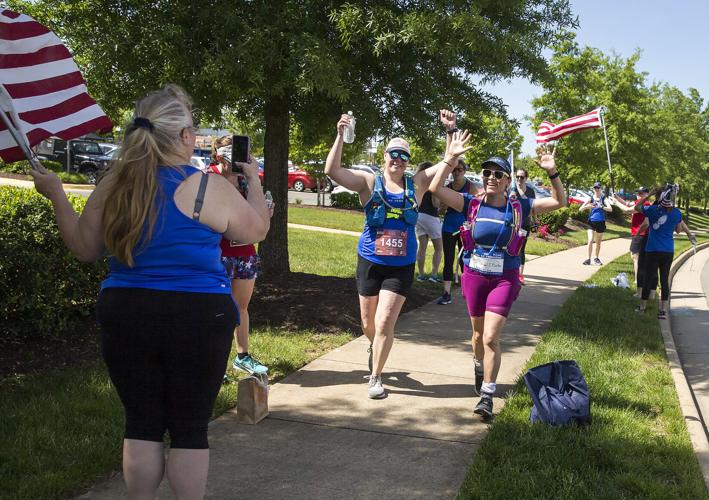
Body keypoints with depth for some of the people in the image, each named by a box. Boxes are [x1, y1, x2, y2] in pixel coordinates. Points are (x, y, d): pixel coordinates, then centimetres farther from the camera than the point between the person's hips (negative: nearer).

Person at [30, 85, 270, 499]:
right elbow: (257, 230, 2)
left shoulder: (112, 186, -2)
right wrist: (254, 182, 19)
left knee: (142, 424, 14)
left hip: (126, 318, 4)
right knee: (190, 429, 9)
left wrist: (55, 194, 19)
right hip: (198, 321, -3)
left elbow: (85, 249, 9)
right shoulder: (209, 188, -13)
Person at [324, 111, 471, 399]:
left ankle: (375, 377, 10)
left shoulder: (416, 184, -1)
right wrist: (340, 137, -27)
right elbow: (331, 171, -17)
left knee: (385, 324, -7)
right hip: (369, 263, 1)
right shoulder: (369, 183, -6)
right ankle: (375, 349, 50)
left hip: (401, 267, 0)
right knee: (368, 323, 16)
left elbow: (448, 163, -2)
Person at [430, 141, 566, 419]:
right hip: (474, 277, 2)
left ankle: (487, 396, -4)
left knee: (491, 337, -12)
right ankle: (479, 367, 49)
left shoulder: (518, 207, -3)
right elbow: (435, 188, -13)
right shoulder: (472, 204, -4)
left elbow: (559, 201, 0)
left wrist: (552, 172, -12)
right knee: (478, 334, 18)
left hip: (504, 279, -2)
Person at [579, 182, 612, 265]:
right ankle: (589, 259, -5)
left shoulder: (604, 199, -1)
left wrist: (601, 206, -32)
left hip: (600, 223, 0)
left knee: (598, 242, 12)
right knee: (590, 241, -13)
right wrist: (587, 206, -21)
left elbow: (610, 209, -16)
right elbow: (580, 209, -2)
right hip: (592, 221, 0)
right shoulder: (591, 198, 2)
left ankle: (596, 259, 27)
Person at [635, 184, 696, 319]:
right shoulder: (677, 213, -2)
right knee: (665, 279, 7)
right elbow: (678, 229, 13)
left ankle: (642, 307, 15)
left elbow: (637, 207, 5)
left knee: (648, 278, 6)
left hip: (653, 251, -2)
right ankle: (663, 310, 11)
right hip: (668, 251, 2)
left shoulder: (654, 210, -12)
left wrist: (649, 194, 4)